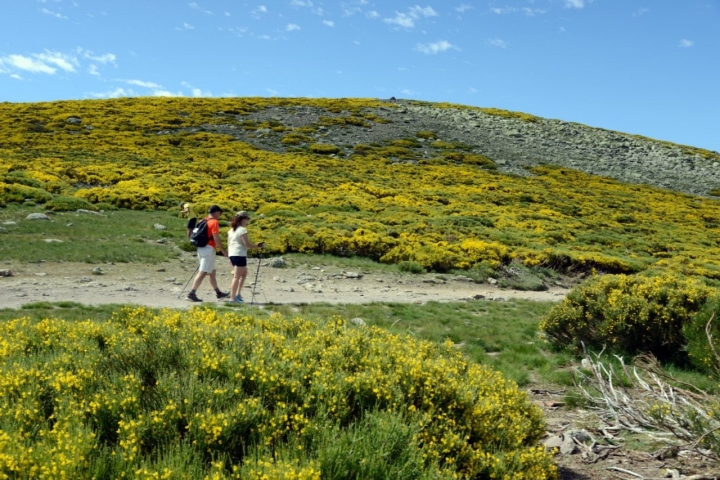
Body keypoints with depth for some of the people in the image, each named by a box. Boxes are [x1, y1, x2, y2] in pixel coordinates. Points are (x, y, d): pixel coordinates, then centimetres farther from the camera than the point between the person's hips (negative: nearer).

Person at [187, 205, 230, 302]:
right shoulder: (214, 222, -11)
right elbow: (216, 238, -17)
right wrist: (223, 251, -11)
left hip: (201, 248, 9)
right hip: (209, 249, -9)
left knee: (212, 272, 16)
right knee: (202, 273, -9)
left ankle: (218, 293, 25)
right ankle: (192, 293, -12)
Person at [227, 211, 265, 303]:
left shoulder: (231, 230, 13)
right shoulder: (242, 230, -11)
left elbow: (229, 244, 15)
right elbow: (247, 244, -15)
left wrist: (230, 259, 20)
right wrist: (258, 246, -4)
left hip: (232, 254, 8)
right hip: (240, 255, -8)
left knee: (244, 273, 21)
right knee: (237, 277, -5)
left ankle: (238, 294, 16)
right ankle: (232, 298, -6)